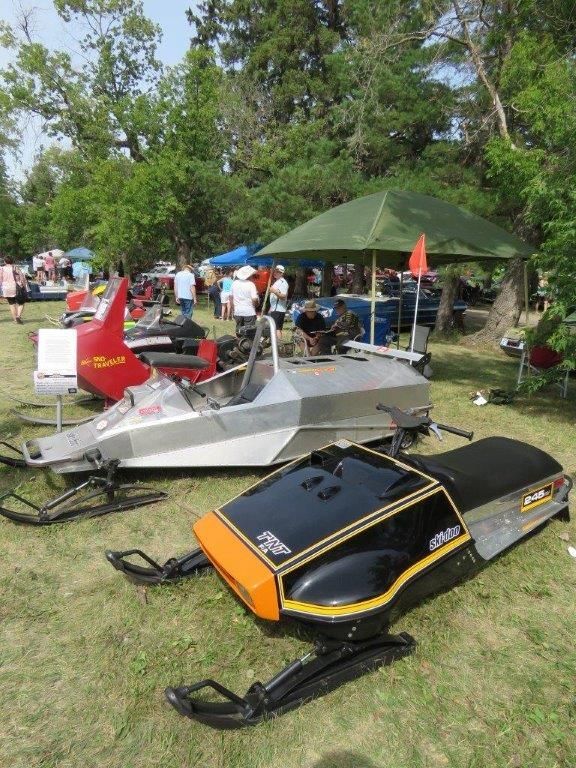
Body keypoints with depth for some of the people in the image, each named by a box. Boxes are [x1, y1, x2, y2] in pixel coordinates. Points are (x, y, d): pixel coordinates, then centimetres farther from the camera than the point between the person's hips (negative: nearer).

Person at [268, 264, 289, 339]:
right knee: (276, 328, 13)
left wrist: (275, 292, -37)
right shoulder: (276, 282, 20)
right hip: (274, 309, 10)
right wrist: (271, 308, 27)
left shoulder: (283, 282, -10)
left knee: (277, 328, -14)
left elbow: (283, 296, -22)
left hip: (279, 310, -10)